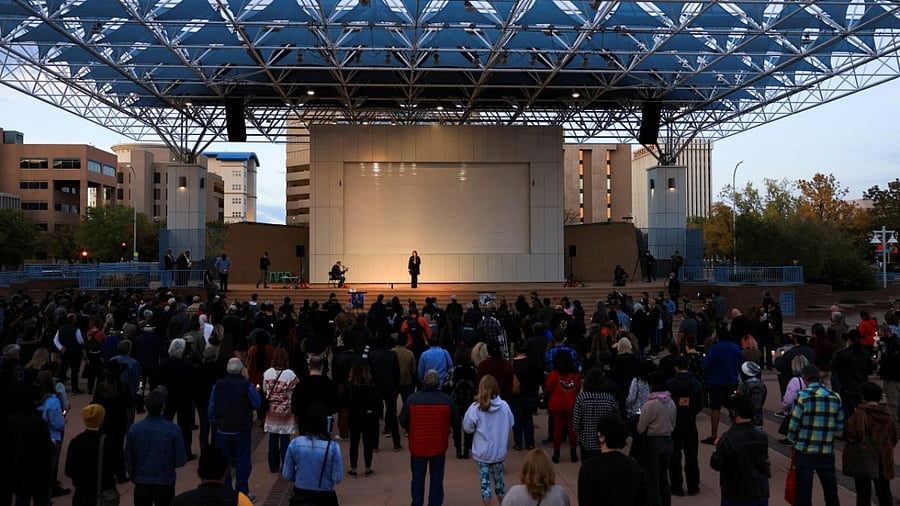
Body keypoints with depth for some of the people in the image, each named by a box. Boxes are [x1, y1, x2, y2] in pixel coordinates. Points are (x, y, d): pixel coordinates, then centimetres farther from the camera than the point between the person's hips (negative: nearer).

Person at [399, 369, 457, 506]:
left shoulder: (411, 399, -12)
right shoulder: (447, 400, -9)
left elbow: (402, 421, -5)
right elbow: (454, 421, 1)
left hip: (417, 445, 0)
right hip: (439, 445, 0)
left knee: (418, 477, 14)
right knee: (437, 477, 11)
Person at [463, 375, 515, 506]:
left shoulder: (476, 407, -16)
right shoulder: (504, 406, -9)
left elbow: (467, 428, -6)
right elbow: (510, 425, 5)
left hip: (482, 452, -3)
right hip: (499, 451, 3)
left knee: (485, 482, 8)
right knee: (499, 479, 20)